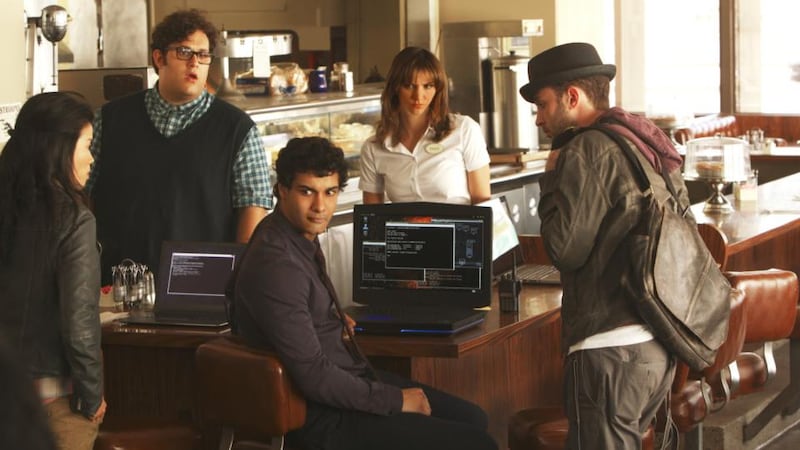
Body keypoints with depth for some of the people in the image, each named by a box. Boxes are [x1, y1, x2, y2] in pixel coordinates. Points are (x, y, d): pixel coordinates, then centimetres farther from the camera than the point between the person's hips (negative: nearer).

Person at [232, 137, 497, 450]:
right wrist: (396, 401, -16)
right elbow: (314, 377, -26)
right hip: (324, 418, -10)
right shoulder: (277, 265, -26)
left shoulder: (301, 235, 5)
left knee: (472, 418, 14)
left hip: (350, 375, 10)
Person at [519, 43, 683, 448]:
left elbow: (565, 250, -13)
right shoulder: (650, 146, 15)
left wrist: (552, 178, 0)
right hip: (660, 343, 9)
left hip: (612, 347, -9)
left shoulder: (589, 150, -11)